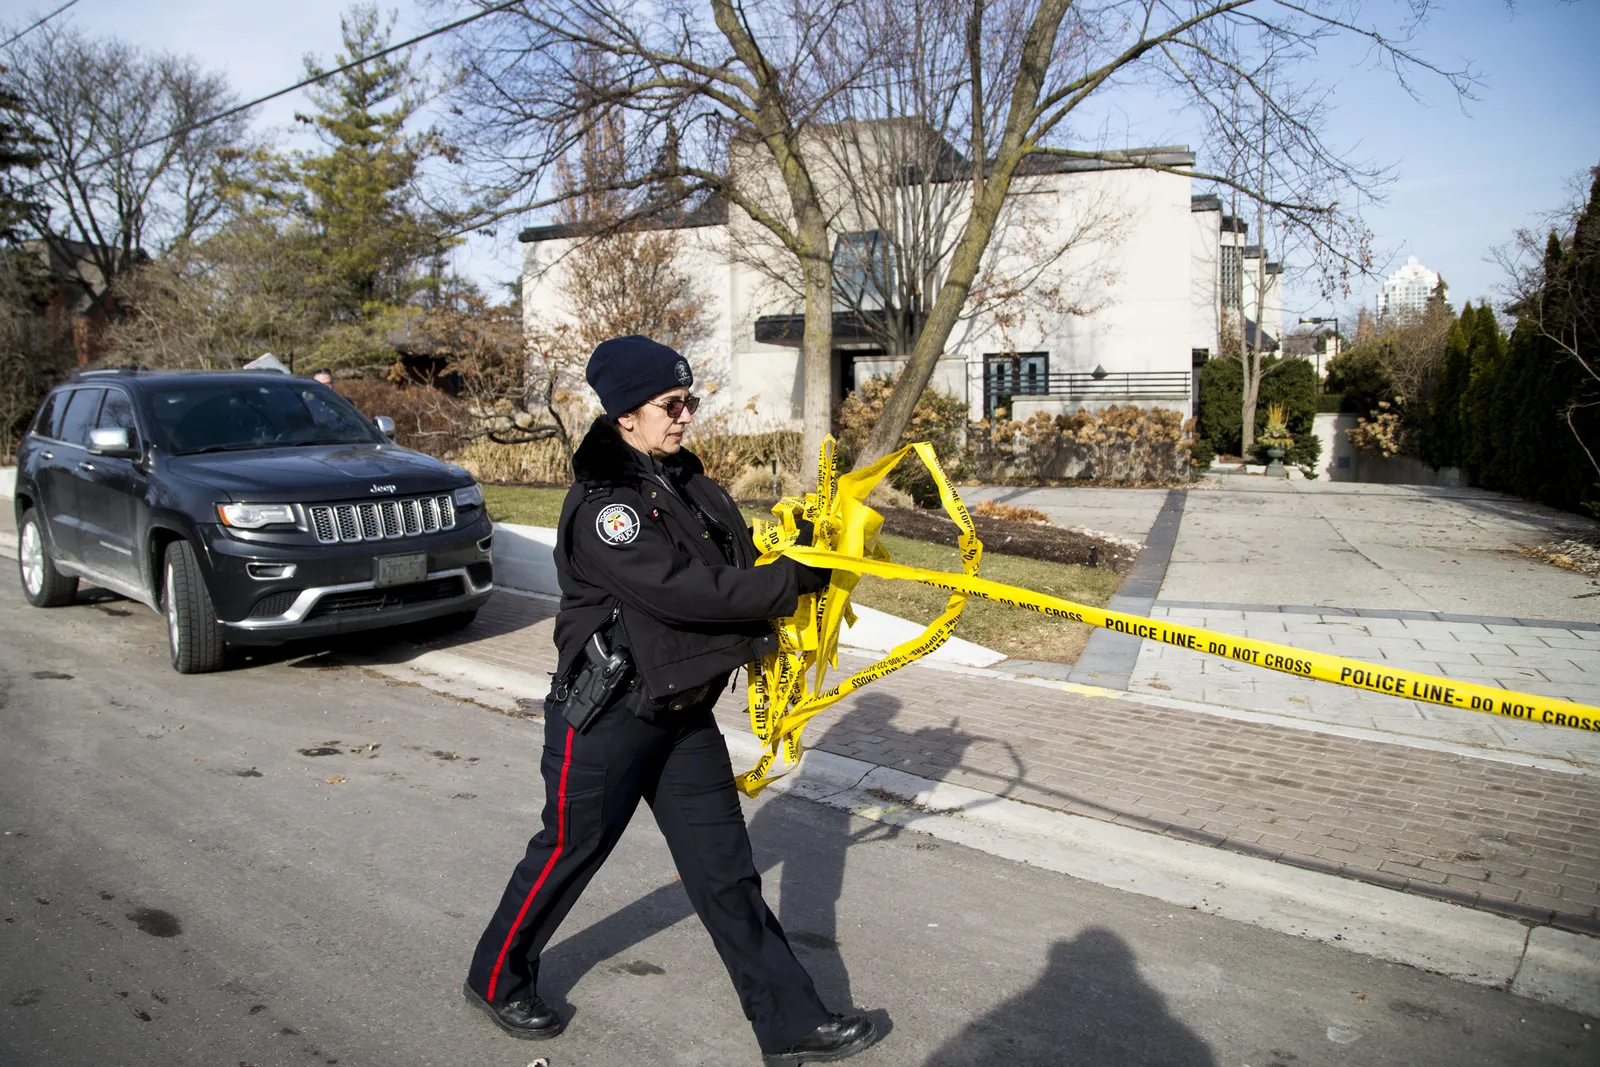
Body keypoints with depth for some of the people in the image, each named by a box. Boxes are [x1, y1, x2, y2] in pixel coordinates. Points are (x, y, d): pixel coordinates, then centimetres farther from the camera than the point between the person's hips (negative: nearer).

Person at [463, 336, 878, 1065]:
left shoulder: (686, 479, 6)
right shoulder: (601, 506, -21)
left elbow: (737, 561, 12)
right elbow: (681, 590, -30)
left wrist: (798, 549, -7)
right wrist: (790, 582, -25)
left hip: (685, 711, 7)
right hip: (607, 717, -7)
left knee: (724, 868, 9)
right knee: (568, 853, 11)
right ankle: (497, 980, 38)